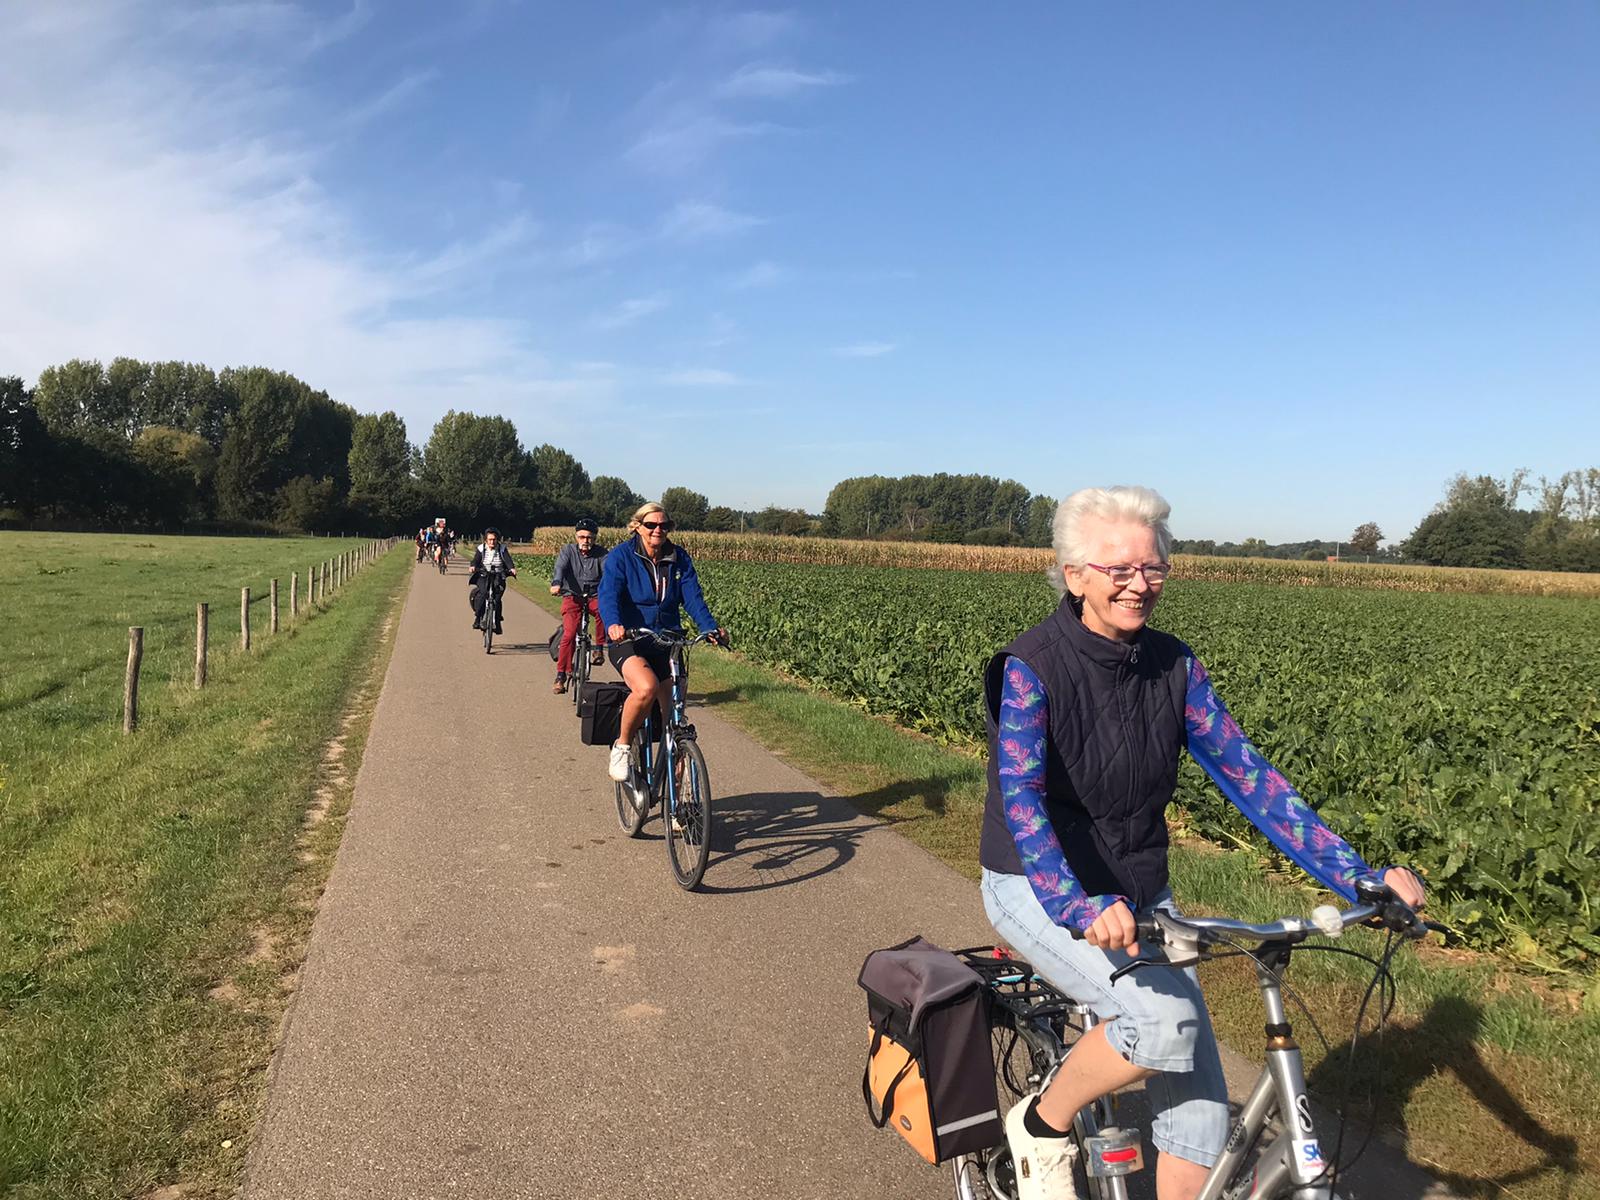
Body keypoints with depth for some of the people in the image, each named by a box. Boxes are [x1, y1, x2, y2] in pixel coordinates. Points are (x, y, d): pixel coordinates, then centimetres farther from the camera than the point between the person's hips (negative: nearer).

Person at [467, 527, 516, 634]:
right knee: (482, 593, -27)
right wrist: (473, 567, -31)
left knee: (497, 597, -17)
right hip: (483, 576, 0)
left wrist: (512, 568, -32)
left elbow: (508, 560, -11)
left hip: (498, 577, 0)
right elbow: (476, 559, -9)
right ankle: (478, 617, -15)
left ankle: (497, 622, -2)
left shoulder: (502, 549, 3)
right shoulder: (481, 548, 4)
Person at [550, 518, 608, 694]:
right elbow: (560, 567, -17)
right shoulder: (568, 550, 0)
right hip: (572, 596, 0)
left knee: (603, 610, -33)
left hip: (594, 596, 0)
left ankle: (599, 647, -13)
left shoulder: (601, 553, 0)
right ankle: (561, 675, -5)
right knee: (569, 634, -14)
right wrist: (556, 584, -38)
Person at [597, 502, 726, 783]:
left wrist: (711, 627, -22)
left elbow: (693, 597, -4)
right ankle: (621, 747, -10)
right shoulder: (621, 555, -5)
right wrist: (613, 624, -40)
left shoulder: (680, 559, 6)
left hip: (667, 641, 4)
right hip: (628, 641, -4)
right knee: (646, 688, -34)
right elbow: (608, 594, -19)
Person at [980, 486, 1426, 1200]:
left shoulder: (1173, 666, -3)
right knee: (1163, 1017, -28)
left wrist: (1358, 875, -13)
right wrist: (1083, 909, -45)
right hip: (1039, 889, -5)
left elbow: (1246, 773, -5)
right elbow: (1020, 798, -30)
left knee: (1201, 1111, -1)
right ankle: (1040, 1126, 0)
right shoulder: (1030, 668, -19)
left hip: (1140, 895, 5)